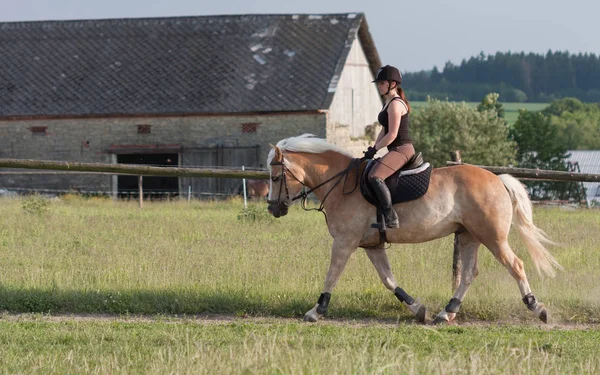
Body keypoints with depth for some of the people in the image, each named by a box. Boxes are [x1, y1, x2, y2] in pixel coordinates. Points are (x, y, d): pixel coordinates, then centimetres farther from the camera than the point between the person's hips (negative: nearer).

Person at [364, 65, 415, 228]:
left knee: (375, 176, -28)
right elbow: (384, 131, 21)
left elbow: (392, 135, -19)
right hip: (397, 149, 11)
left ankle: (391, 218, -33)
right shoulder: (388, 103, 18)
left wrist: (374, 149, -12)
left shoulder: (395, 104, -14)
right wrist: (373, 148, 9)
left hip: (401, 149, -11)